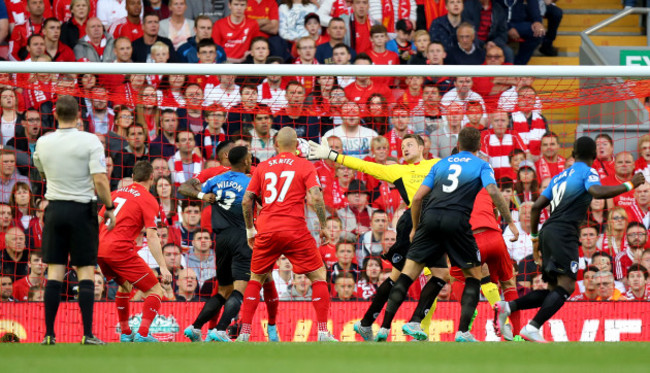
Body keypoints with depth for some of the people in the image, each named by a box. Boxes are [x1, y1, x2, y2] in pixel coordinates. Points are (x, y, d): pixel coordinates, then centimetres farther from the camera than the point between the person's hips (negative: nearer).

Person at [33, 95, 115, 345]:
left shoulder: (43, 143, 2)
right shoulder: (89, 141, -9)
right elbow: (100, 179, -15)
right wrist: (109, 208, -6)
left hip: (55, 209, 3)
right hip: (82, 211, -3)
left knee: (54, 272, 4)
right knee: (85, 271, 1)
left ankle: (49, 334, 1)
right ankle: (87, 334, -4)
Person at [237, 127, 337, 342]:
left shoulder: (263, 167, 12)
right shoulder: (305, 166, 2)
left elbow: (246, 201, 11)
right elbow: (316, 197, -11)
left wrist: (250, 230, 21)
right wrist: (324, 226, -1)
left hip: (266, 231, 3)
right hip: (295, 231, -3)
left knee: (256, 278, 18)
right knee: (318, 275, 8)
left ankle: (244, 332, 10)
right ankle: (323, 332, -3)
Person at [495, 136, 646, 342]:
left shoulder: (560, 176, 25)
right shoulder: (587, 172, 3)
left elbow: (536, 207, 23)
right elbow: (597, 192, -19)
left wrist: (535, 239, 30)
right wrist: (629, 185, -11)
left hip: (548, 232, 8)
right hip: (563, 234, -8)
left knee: (554, 290, 11)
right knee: (566, 286, -14)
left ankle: (507, 307, 0)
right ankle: (532, 328, -26)